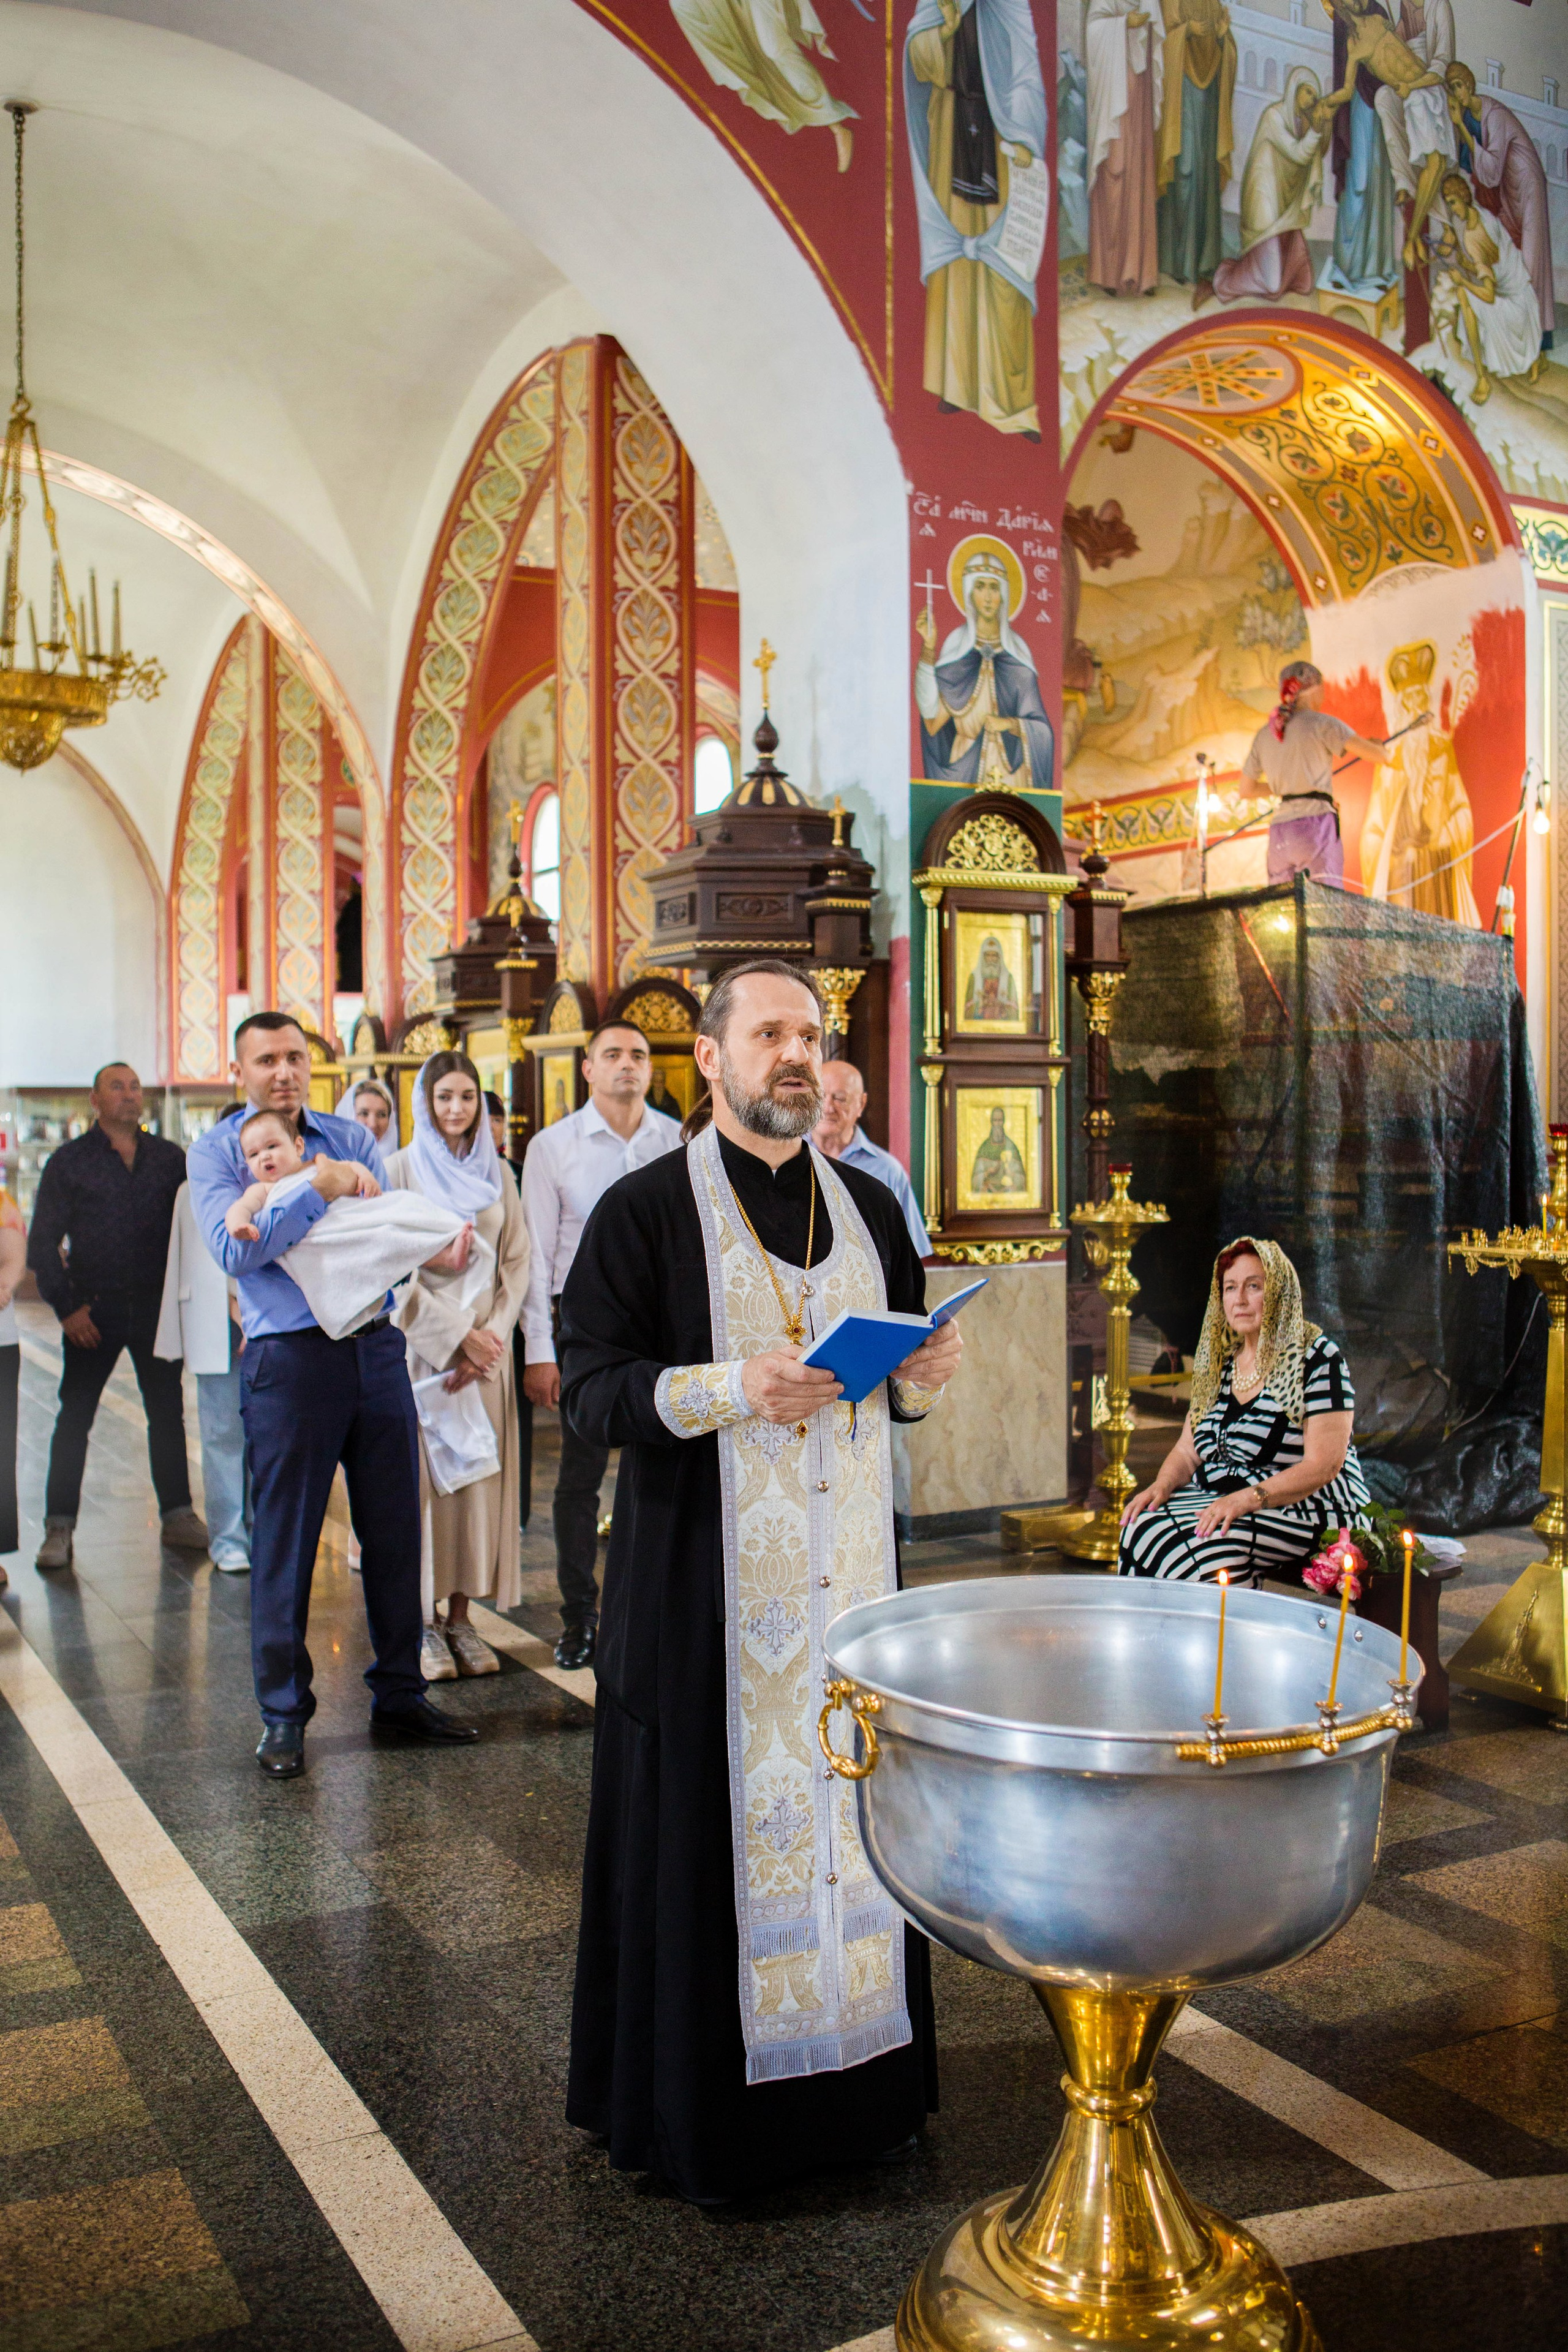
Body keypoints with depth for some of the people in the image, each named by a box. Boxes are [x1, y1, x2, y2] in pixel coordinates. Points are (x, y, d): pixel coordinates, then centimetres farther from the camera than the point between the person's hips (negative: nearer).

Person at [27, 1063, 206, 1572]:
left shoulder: (169, 1158, 7)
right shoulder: (68, 1161, 1)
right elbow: (42, 1243, 1)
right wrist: (65, 1307, -6)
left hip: (156, 1306, 2)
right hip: (93, 1309, -2)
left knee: (167, 1411, 7)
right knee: (75, 1416, 1)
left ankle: (176, 1514, 17)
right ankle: (59, 1526, 9)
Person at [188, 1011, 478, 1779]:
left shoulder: (351, 1139, 12)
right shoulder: (216, 1153, 1)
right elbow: (234, 1249, -14)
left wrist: (359, 1191, -16)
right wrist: (317, 1190, -17)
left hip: (375, 1345, 4)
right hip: (289, 1359, -4)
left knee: (395, 1528, 9)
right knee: (284, 1542, 3)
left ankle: (399, 1695, 23)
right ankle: (283, 1713, 18)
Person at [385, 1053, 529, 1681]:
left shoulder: (498, 1175, 11)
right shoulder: (401, 1171, 0)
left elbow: (516, 1264, 9)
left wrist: (493, 1333, -5)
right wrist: (457, 1334, -10)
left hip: (485, 1347, 3)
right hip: (420, 1346, -3)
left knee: (479, 1477, 3)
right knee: (423, 1476, -2)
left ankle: (461, 1617, 10)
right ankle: (423, 1624, 5)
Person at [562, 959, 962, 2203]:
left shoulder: (868, 1205, 11)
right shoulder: (646, 1209, -4)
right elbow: (590, 1388, -9)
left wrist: (922, 1377, -5)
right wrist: (730, 1388, -23)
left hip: (847, 1567, 4)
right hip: (709, 1578, -4)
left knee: (848, 1790, 8)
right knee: (715, 1809, 1)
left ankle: (854, 2061, 24)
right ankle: (694, 2094, 17)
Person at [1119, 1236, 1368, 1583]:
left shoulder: (1316, 1358, -7)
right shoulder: (1219, 1362, 14)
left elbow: (1324, 1465, -15)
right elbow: (1187, 1451, 14)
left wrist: (1246, 1499, -27)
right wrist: (1162, 1485, -9)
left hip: (1307, 1512, -6)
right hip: (1217, 1502, 7)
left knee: (1169, 1539, -30)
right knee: (1140, 1526, -23)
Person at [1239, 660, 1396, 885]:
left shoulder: (1264, 734, 16)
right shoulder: (1321, 723, 0)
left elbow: (1246, 790, 23)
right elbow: (1373, 752, -7)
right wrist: (1379, 746, 17)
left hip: (1279, 835, 5)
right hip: (1317, 826, -5)